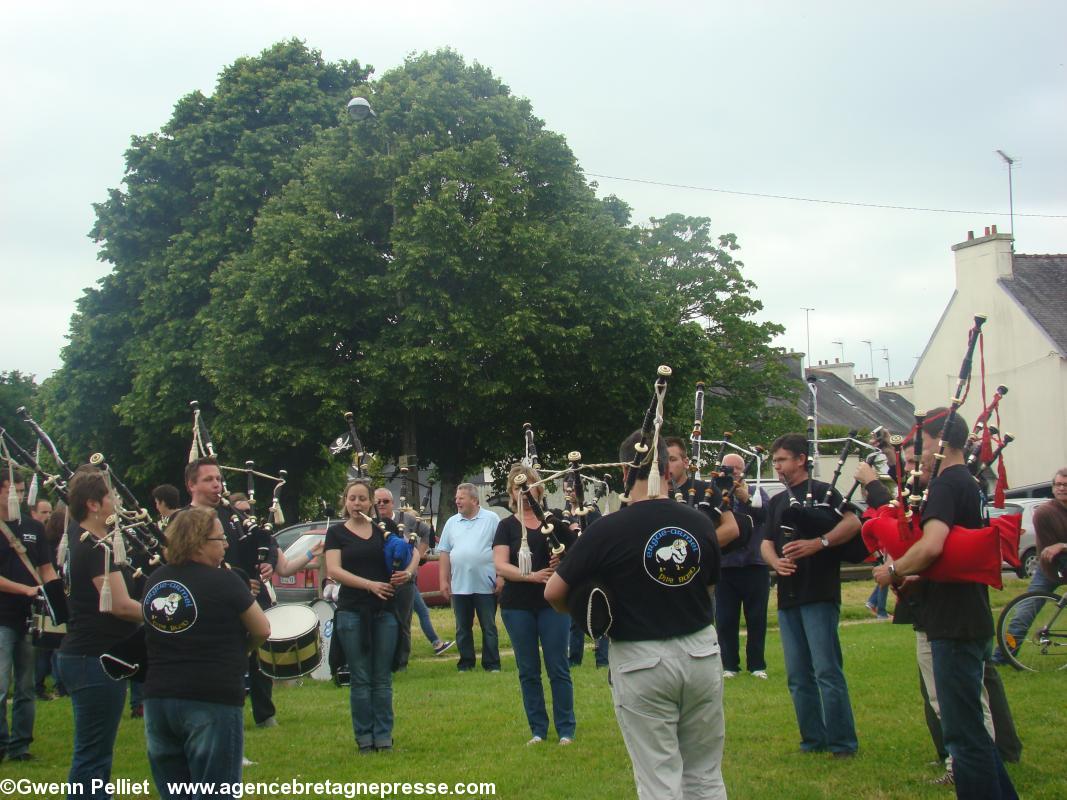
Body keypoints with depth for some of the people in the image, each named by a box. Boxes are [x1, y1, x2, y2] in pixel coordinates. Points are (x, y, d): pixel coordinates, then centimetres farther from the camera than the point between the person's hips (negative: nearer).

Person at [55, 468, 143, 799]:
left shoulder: (80, 542, 14)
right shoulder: (98, 548, -17)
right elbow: (120, 606, -22)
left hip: (80, 655, 10)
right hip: (96, 660, -10)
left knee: (94, 751, 17)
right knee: (93, 754, -5)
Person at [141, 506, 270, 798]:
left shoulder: (154, 581, 7)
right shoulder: (224, 582, -12)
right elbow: (263, 631, -4)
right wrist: (240, 650, 14)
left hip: (157, 699, 6)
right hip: (212, 702, -6)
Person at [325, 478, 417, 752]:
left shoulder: (385, 527, 8)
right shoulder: (337, 532, 3)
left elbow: (412, 552, 12)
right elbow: (333, 570, -8)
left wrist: (408, 572, -11)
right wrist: (370, 584, -19)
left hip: (385, 610, 2)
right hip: (352, 612, -2)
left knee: (382, 678, 5)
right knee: (360, 678, 3)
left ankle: (383, 735, 12)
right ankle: (364, 737, 10)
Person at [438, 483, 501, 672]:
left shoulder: (491, 519, -1)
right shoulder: (452, 523, 10)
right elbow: (444, 553, 10)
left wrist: (501, 576, -10)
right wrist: (444, 580, 4)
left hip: (486, 585, -4)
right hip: (459, 586, 4)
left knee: (489, 627, 3)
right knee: (463, 628, 9)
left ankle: (491, 664, 9)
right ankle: (466, 663, 17)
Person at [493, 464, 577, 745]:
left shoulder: (554, 522, 4)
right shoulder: (507, 526, 3)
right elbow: (500, 565, -8)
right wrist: (531, 576, -21)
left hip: (552, 603, -1)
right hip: (518, 606, 1)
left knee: (558, 668, 0)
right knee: (528, 671, 7)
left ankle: (566, 729, 8)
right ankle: (538, 729, 16)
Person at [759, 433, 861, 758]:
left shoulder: (822, 492, -1)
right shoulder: (776, 502, 19)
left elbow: (853, 523, -15)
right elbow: (766, 543, 13)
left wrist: (818, 543, -25)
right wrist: (775, 561, -9)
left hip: (819, 594, -7)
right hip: (787, 595, 7)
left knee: (827, 670, -10)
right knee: (798, 677, 8)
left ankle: (843, 743, -3)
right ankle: (813, 740, 15)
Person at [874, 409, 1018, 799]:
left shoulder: (946, 485, -16)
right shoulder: (969, 484, 16)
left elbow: (932, 545, -31)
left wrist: (894, 570, -14)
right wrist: (913, 576, 15)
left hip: (954, 624, -10)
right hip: (970, 620, 10)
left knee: (963, 730, -4)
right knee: (969, 725, 19)